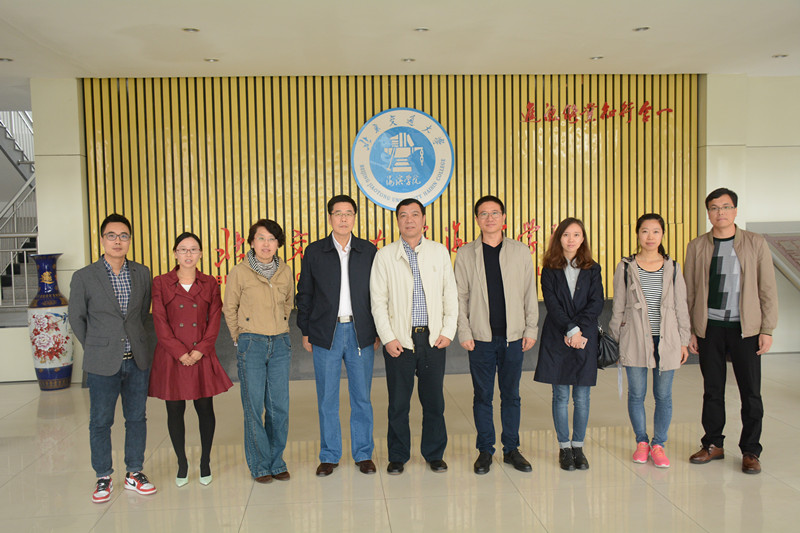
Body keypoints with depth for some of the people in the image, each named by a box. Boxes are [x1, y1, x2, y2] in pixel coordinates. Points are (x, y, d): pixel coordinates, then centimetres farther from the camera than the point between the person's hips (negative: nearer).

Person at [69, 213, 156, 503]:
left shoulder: (142, 273, 3)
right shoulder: (84, 277, -5)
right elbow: (76, 319, 4)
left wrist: (134, 340, 10)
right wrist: (95, 348, 6)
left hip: (138, 359, 3)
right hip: (103, 363, -2)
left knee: (137, 418, 11)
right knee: (100, 422, 7)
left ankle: (134, 473, 25)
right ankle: (103, 478, 23)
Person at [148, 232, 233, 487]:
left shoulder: (210, 284, 6)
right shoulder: (161, 283, 2)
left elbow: (214, 321, 2)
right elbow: (160, 322, -3)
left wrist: (200, 351, -9)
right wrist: (180, 353, -10)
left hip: (202, 357, 1)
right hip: (171, 358, -1)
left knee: (205, 409, 5)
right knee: (175, 411, 6)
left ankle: (205, 462, 22)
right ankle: (182, 463, 22)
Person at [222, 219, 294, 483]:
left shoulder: (285, 272, 4)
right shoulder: (239, 273, -5)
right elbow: (229, 308, 6)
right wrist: (241, 339, 7)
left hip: (280, 344, 3)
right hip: (251, 344, -3)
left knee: (280, 407, 5)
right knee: (254, 407, 2)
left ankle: (277, 462, 21)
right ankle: (260, 465, 16)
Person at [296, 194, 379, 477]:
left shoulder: (368, 250, 5)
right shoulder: (314, 251, 3)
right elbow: (304, 294, 6)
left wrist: (377, 331, 3)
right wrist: (306, 332, 3)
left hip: (360, 333, 1)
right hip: (326, 334, 0)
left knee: (362, 397, 8)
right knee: (327, 399, 7)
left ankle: (363, 454, 22)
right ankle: (329, 456, 21)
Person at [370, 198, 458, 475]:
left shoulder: (440, 252, 8)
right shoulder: (384, 255, 3)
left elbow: (450, 294, 8)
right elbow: (378, 300, 1)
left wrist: (448, 331, -1)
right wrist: (388, 338, -7)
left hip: (433, 338, 1)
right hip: (399, 340, -1)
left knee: (434, 399, 7)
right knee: (398, 401, 5)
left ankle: (435, 454, 23)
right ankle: (397, 456, 20)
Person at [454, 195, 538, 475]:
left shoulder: (521, 252, 5)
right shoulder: (465, 254, 3)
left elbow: (530, 294, 7)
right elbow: (460, 297, 2)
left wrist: (531, 329, 2)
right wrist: (464, 332, -4)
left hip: (513, 336, 1)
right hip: (481, 337, -1)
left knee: (511, 395, 10)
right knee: (482, 396, 7)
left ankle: (511, 449, 23)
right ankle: (485, 451, 19)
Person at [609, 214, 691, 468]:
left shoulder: (672, 268, 5)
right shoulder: (625, 268, 1)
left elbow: (681, 307, 8)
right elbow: (618, 307, 4)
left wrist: (684, 341, 7)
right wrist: (615, 339, 3)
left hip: (666, 340, 1)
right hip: (635, 341, -1)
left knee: (663, 395, 6)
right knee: (636, 394, 7)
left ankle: (658, 444, 21)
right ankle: (641, 442, 25)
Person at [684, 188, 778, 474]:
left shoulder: (756, 243, 2)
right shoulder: (696, 246, 5)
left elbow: (768, 289, 2)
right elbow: (690, 292, 7)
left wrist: (767, 329, -4)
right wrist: (689, 331, 4)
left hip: (745, 328, -1)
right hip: (709, 329, 1)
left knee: (751, 393, 2)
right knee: (712, 390, 9)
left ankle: (750, 451, 16)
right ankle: (713, 445, 23)